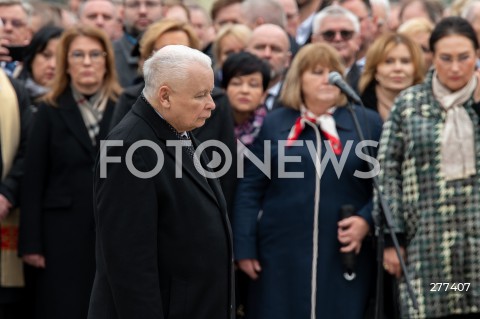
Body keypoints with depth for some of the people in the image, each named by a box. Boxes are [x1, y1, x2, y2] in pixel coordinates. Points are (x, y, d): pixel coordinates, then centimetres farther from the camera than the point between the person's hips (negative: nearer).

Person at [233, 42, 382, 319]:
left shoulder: (367, 122, 7)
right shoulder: (274, 124, 8)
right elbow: (250, 190, 6)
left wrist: (367, 220, -11)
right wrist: (244, 247, 0)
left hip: (345, 257, 0)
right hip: (282, 255, 0)